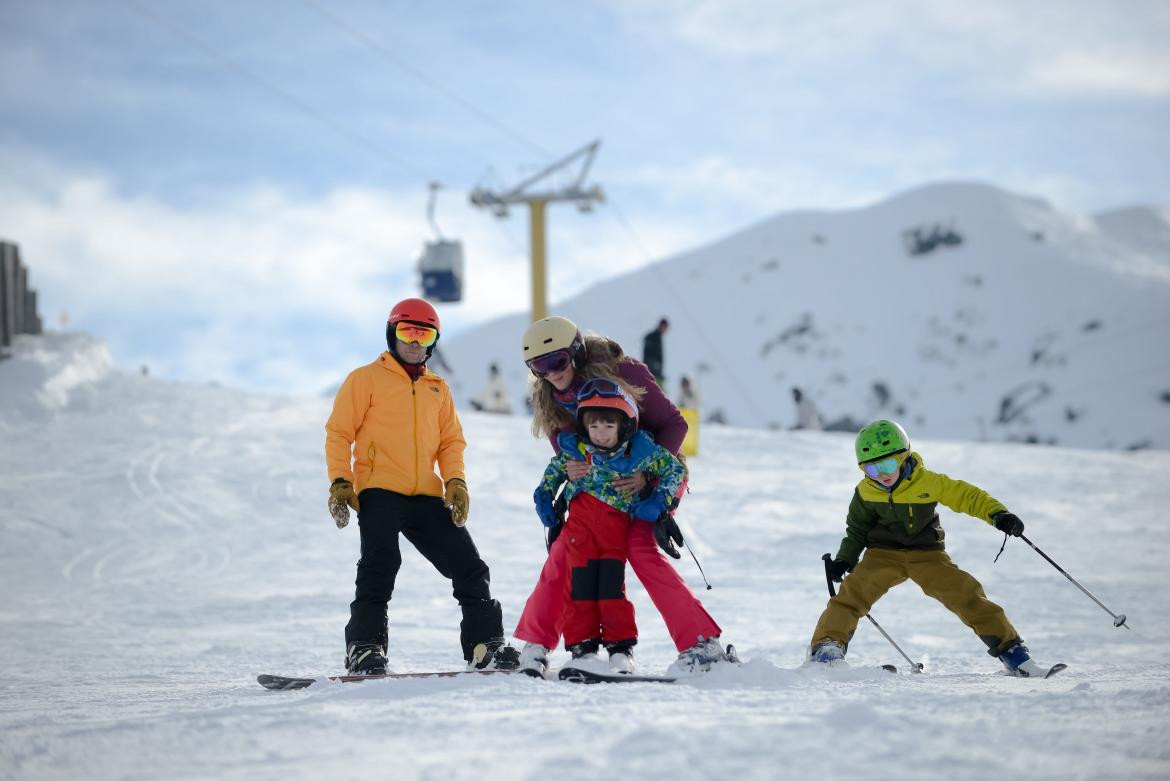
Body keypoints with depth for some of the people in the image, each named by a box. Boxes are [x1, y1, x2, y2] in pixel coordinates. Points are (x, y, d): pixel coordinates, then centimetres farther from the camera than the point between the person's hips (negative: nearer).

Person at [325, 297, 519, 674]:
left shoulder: (437, 388, 20)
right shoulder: (367, 379, 5)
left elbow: (451, 441, 20)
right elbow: (339, 433, 1)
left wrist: (455, 481, 2)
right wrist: (340, 482, -10)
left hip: (427, 497, 5)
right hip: (379, 492, -5)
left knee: (468, 567, 3)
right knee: (379, 566, -20)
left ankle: (485, 645, 12)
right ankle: (364, 648, -17)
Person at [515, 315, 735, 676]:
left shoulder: (623, 372, -22)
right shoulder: (547, 401, -5)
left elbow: (674, 424, -16)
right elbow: (564, 456, 1)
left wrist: (648, 474, -29)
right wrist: (570, 470, -25)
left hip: (654, 477, -6)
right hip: (597, 485, 6)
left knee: (641, 547, -26)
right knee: (564, 549, -7)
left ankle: (702, 645, -25)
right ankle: (535, 645, 6)